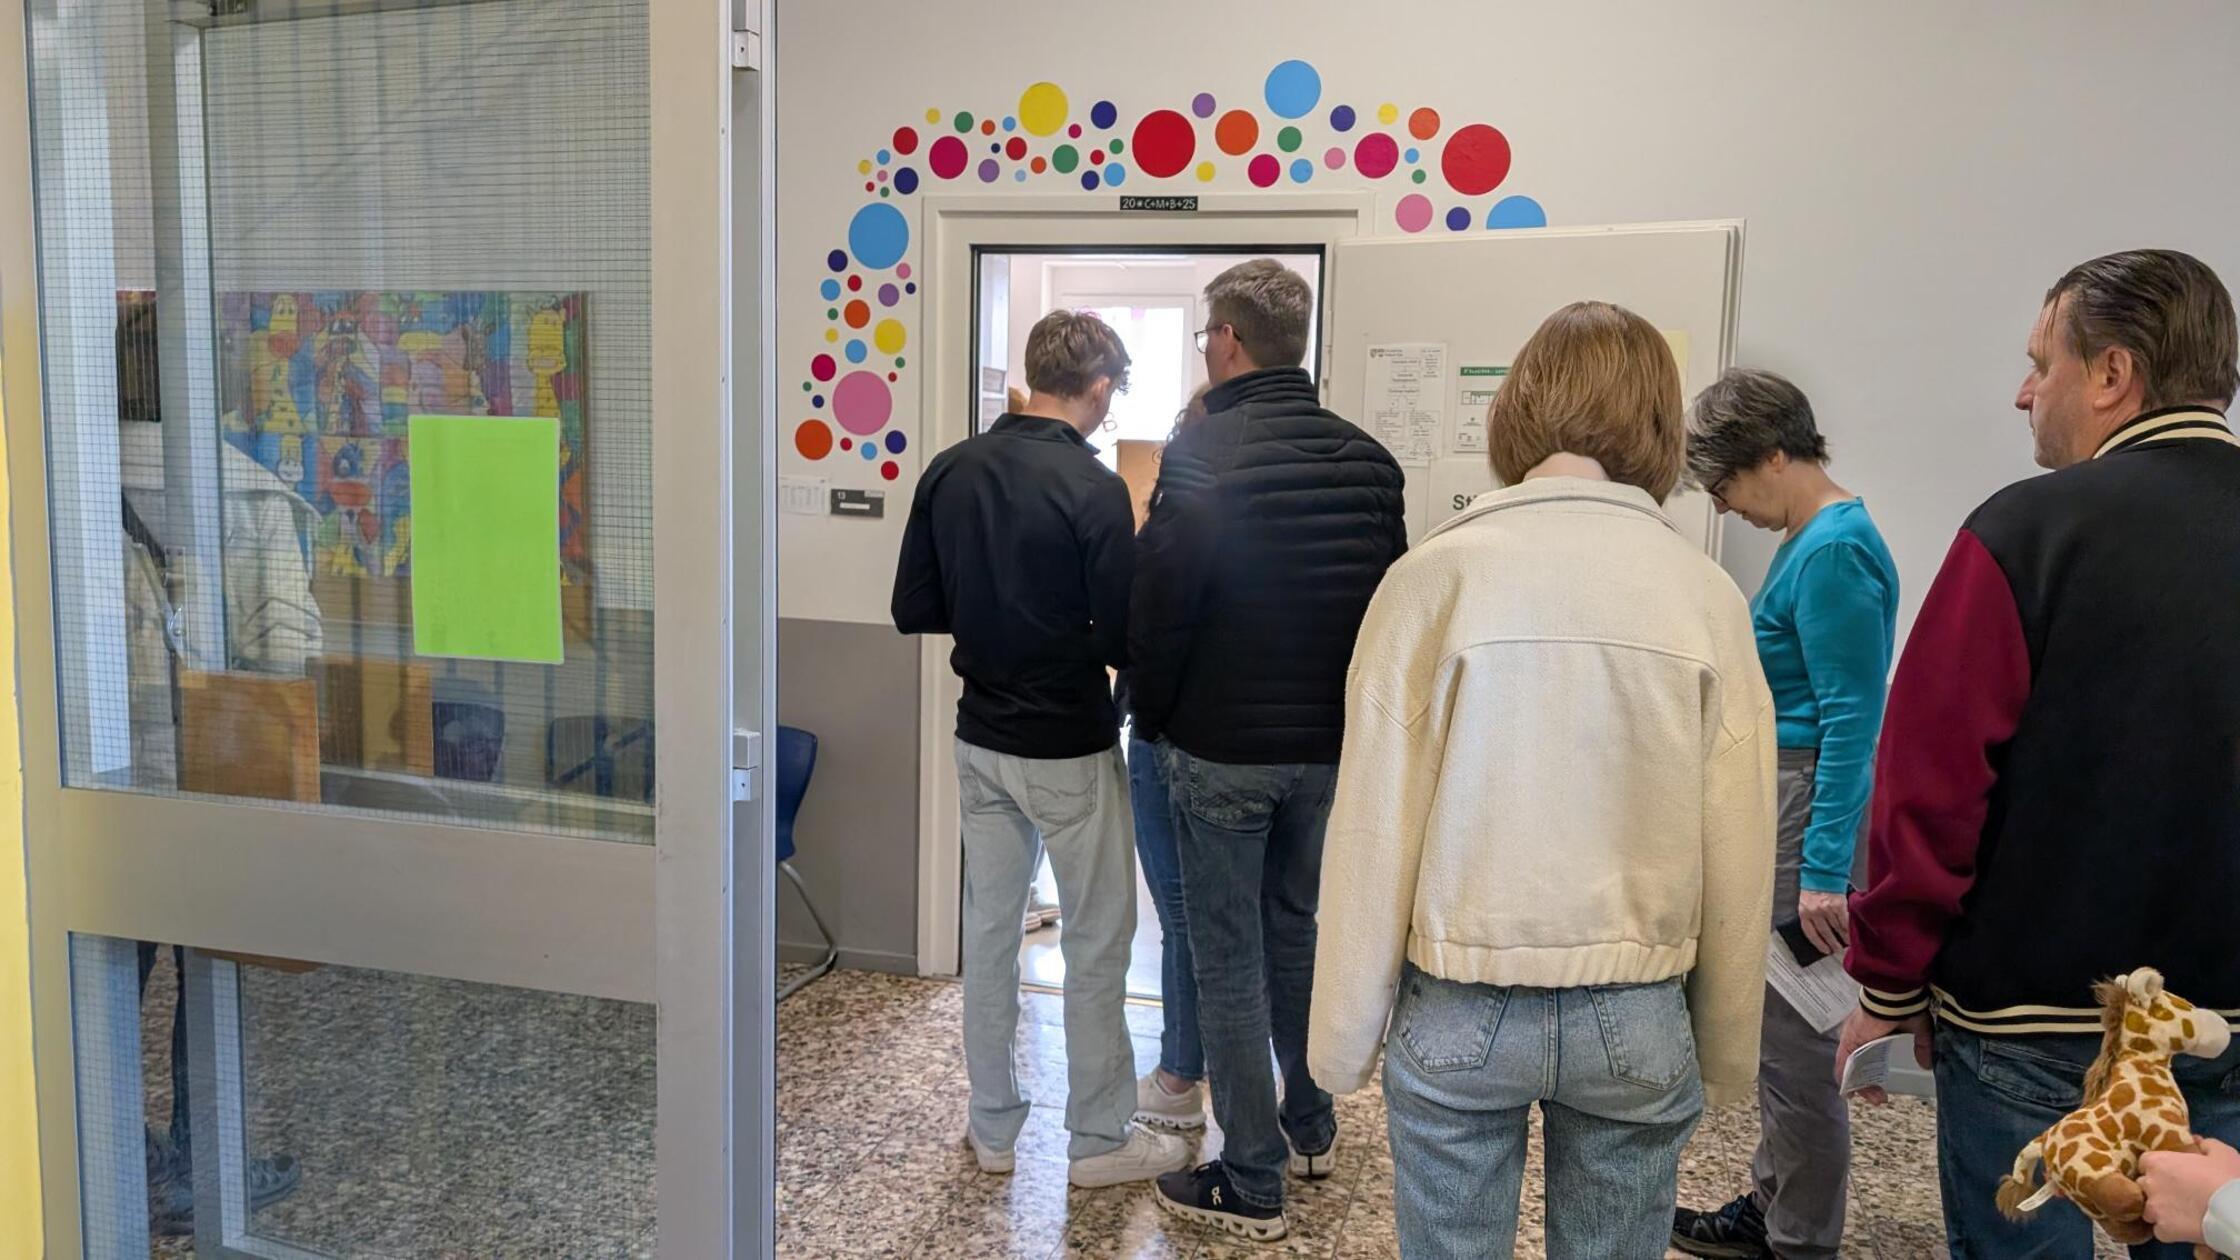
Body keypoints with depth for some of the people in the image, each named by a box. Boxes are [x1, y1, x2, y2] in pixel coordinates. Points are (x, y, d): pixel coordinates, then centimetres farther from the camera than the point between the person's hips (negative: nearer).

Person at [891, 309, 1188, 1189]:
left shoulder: (949, 472, -1)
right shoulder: (1093, 489, -18)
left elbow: (913, 611, 2)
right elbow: (1122, 640, -18)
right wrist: (1070, 623, 3)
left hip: (981, 738, 6)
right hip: (1070, 749, -5)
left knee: (989, 928, 15)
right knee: (1098, 940, 8)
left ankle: (992, 1127, 26)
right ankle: (1099, 1139, 19)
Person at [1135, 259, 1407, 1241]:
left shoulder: (1201, 458, -17)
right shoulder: (1368, 462, 1)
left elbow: (1158, 609, -15)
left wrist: (1154, 719, 2)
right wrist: (1343, 711, 15)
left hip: (1223, 749, -6)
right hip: (1332, 747, 6)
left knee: (1228, 959, 5)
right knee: (1294, 931, 23)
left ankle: (1251, 1183, 13)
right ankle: (1310, 1129, 35)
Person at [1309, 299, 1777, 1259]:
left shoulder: (1434, 576, -11)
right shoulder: (1705, 594, -6)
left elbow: (1372, 827, -9)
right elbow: (1739, 853, -2)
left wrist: (1344, 1031, 3)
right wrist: (1725, 1052, 11)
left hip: (1459, 1007, -1)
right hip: (1637, 1016, 2)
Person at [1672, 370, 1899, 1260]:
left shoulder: (1833, 552, -18)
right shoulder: (1811, 538, 11)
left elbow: (1853, 722, -21)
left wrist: (1824, 870, -22)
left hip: (1813, 812, -10)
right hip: (1782, 801, 10)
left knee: (1797, 1041, 1)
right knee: (1776, 1027, 19)